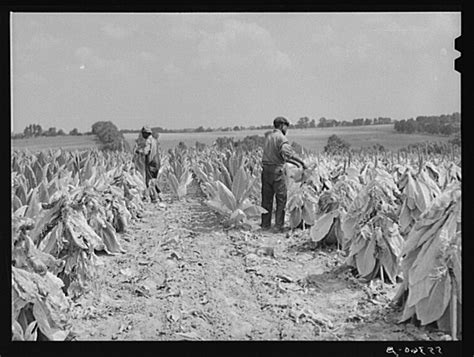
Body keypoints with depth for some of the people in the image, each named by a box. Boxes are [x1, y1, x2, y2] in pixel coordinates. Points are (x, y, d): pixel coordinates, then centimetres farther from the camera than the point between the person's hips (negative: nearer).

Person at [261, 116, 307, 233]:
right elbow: (287, 152, -28)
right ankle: (278, 226, 3)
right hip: (276, 170, -7)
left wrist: (293, 162, 24)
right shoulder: (281, 137, -10)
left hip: (266, 169, 7)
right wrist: (302, 162, -24)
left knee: (267, 198, 13)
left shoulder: (268, 136, 15)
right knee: (281, 199, 3)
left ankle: (265, 224, 19)